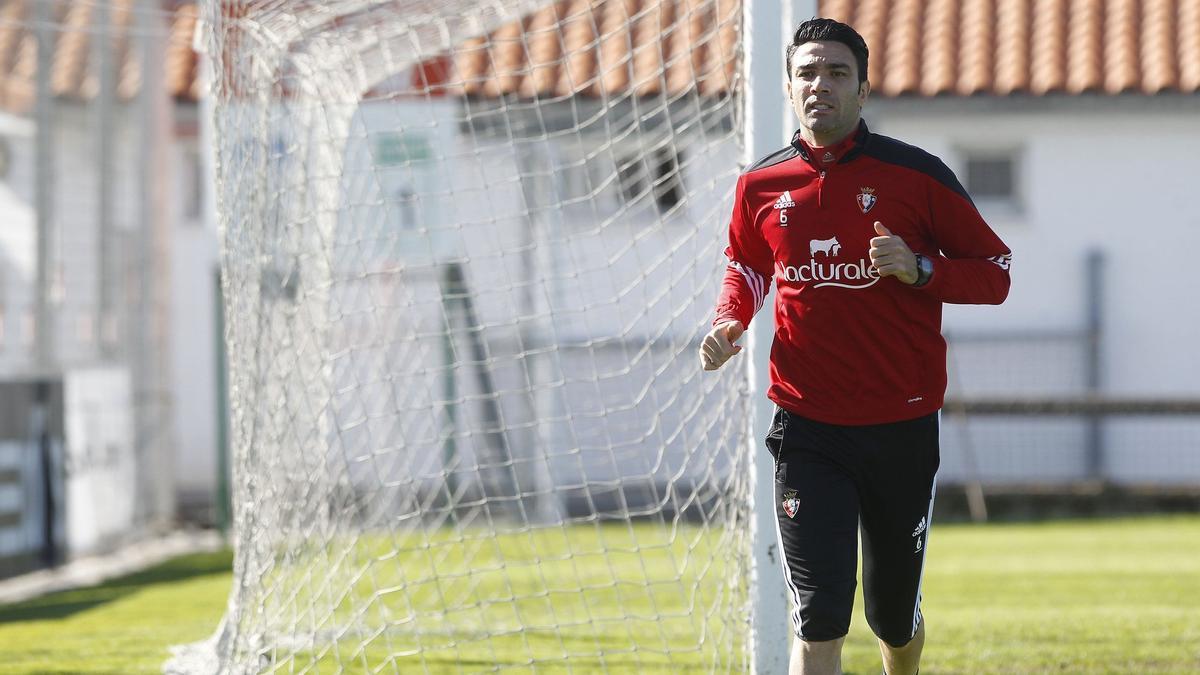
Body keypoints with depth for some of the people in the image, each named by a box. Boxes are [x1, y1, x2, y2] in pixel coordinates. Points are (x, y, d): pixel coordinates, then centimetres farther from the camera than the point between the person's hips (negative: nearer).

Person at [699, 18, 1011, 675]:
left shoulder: (915, 175, -5)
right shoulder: (760, 185, 3)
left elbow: (995, 272, 0)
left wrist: (919, 270, -18)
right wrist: (729, 322, 2)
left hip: (902, 429, 0)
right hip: (808, 430, 0)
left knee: (894, 619, 12)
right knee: (819, 621, -13)